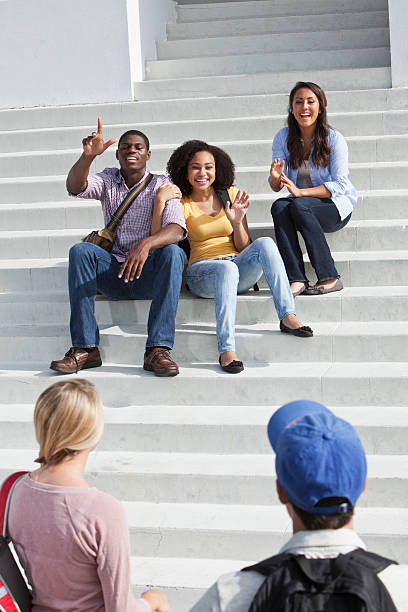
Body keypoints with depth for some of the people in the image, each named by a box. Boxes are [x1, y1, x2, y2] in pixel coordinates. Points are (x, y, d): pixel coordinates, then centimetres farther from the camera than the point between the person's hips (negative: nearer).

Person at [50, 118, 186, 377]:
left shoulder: (161, 185, 1)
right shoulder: (108, 180, 11)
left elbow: (176, 229, -17)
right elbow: (75, 187, -12)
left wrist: (146, 244, -38)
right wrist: (88, 155, -32)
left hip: (149, 274, -2)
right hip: (112, 273, 2)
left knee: (173, 252, -31)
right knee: (81, 250, -24)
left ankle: (158, 348, -37)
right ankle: (85, 348, -30)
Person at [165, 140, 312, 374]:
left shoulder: (230, 196, 10)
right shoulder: (183, 204, 3)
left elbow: (244, 248, 9)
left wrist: (237, 222, -11)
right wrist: (160, 203, -23)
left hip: (240, 270, 3)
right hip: (202, 271, -3)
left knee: (265, 243, -27)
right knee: (227, 268, -39)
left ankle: (288, 316, -34)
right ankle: (227, 350, -49)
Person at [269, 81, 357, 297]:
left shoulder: (334, 138, -9)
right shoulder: (283, 138, 0)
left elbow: (340, 184, -15)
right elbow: (276, 187, -2)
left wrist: (301, 192, -27)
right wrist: (275, 178, -28)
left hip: (336, 206, -3)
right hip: (301, 206, 3)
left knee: (298, 205, -33)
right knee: (278, 207, -29)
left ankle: (329, 278, -29)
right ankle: (296, 279, -37)